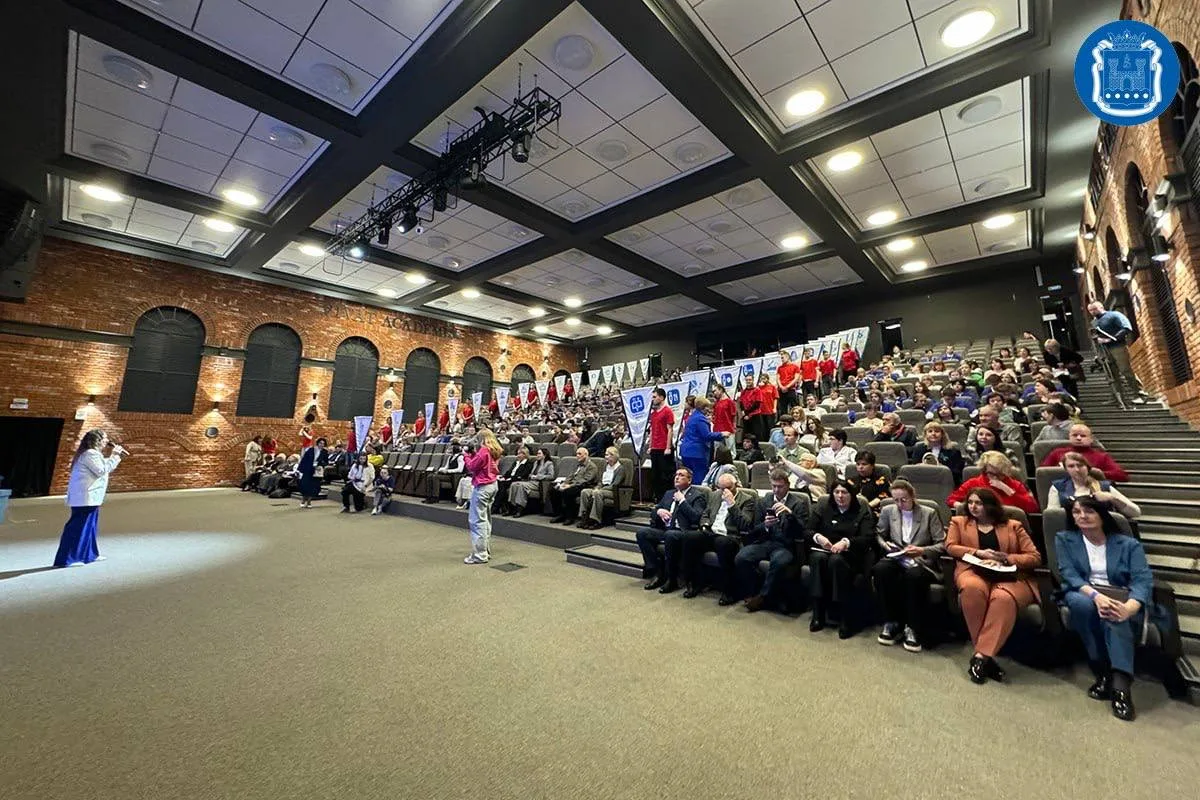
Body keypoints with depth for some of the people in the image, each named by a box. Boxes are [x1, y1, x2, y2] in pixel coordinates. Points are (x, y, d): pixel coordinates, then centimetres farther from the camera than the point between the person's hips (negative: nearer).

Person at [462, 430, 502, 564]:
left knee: (477, 521, -5)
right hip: (492, 485, 10)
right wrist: (473, 453, 9)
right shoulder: (495, 451, 9)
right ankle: (486, 551, 23)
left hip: (482, 487, -10)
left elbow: (471, 467, -12)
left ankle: (480, 555, -3)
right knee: (486, 519, 16)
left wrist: (468, 454, 2)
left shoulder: (483, 451, -17)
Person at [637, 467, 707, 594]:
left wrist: (682, 500, -10)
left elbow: (696, 518, -13)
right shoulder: (669, 494, 22)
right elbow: (654, 512, 21)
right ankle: (658, 573, -11)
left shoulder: (697, 496, 3)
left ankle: (671, 579, -21)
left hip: (683, 533, -6)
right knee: (642, 533, -18)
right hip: (665, 530, 6)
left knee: (670, 535, -38)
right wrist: (658, 511, -2)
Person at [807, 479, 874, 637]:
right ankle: (818, 613, -29)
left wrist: (846, 542, -27)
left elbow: (867, 538, -9)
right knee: (818, 558, -33)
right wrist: (818, 537, -18)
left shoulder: (862, 510, 3)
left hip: (850, 554, -2)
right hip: (822, 549, 2)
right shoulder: (823, 505, 8)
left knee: (836, 560, -36)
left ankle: (844, 617, -30)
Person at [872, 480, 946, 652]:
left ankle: (913, 628, -19)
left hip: (921, 561, -2)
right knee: (879, 570, -33)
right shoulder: (887, 511, 9)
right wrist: (885, 545, -2)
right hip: (896, 558, 2)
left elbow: (942, 544, -1)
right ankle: (892, 622, -16)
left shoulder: (929, 513, 3)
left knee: (914, 575, -39)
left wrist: (922, 550, -18)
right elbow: (879, 535, 20)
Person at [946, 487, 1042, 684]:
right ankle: (987, 656, -29)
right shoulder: (959, 522, 22)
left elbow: (1035, 557, 11)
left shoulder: (1013, 526, 20)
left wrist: (1005, 558, -7)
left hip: (1009, 576, 0)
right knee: (972, 588, -39)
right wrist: (978, 553, -7)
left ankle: (981, 656, -36)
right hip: (974, 571, 0)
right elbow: (950, 546, 8)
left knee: (1004, 598, -38)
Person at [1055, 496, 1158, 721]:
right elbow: (1068, 574, -3)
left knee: (1114, 615, -37)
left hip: (1122, 599, 0)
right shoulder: (1064, 539, 10)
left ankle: (1121, 685, -42)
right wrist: (1096, 595, -25)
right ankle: (1104, 673, -27)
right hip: (1083, 594, 0)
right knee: (1082, 603, -37)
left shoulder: (1129, 544, 10)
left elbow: (1143, 580, -6)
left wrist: (1129, 607, -28)